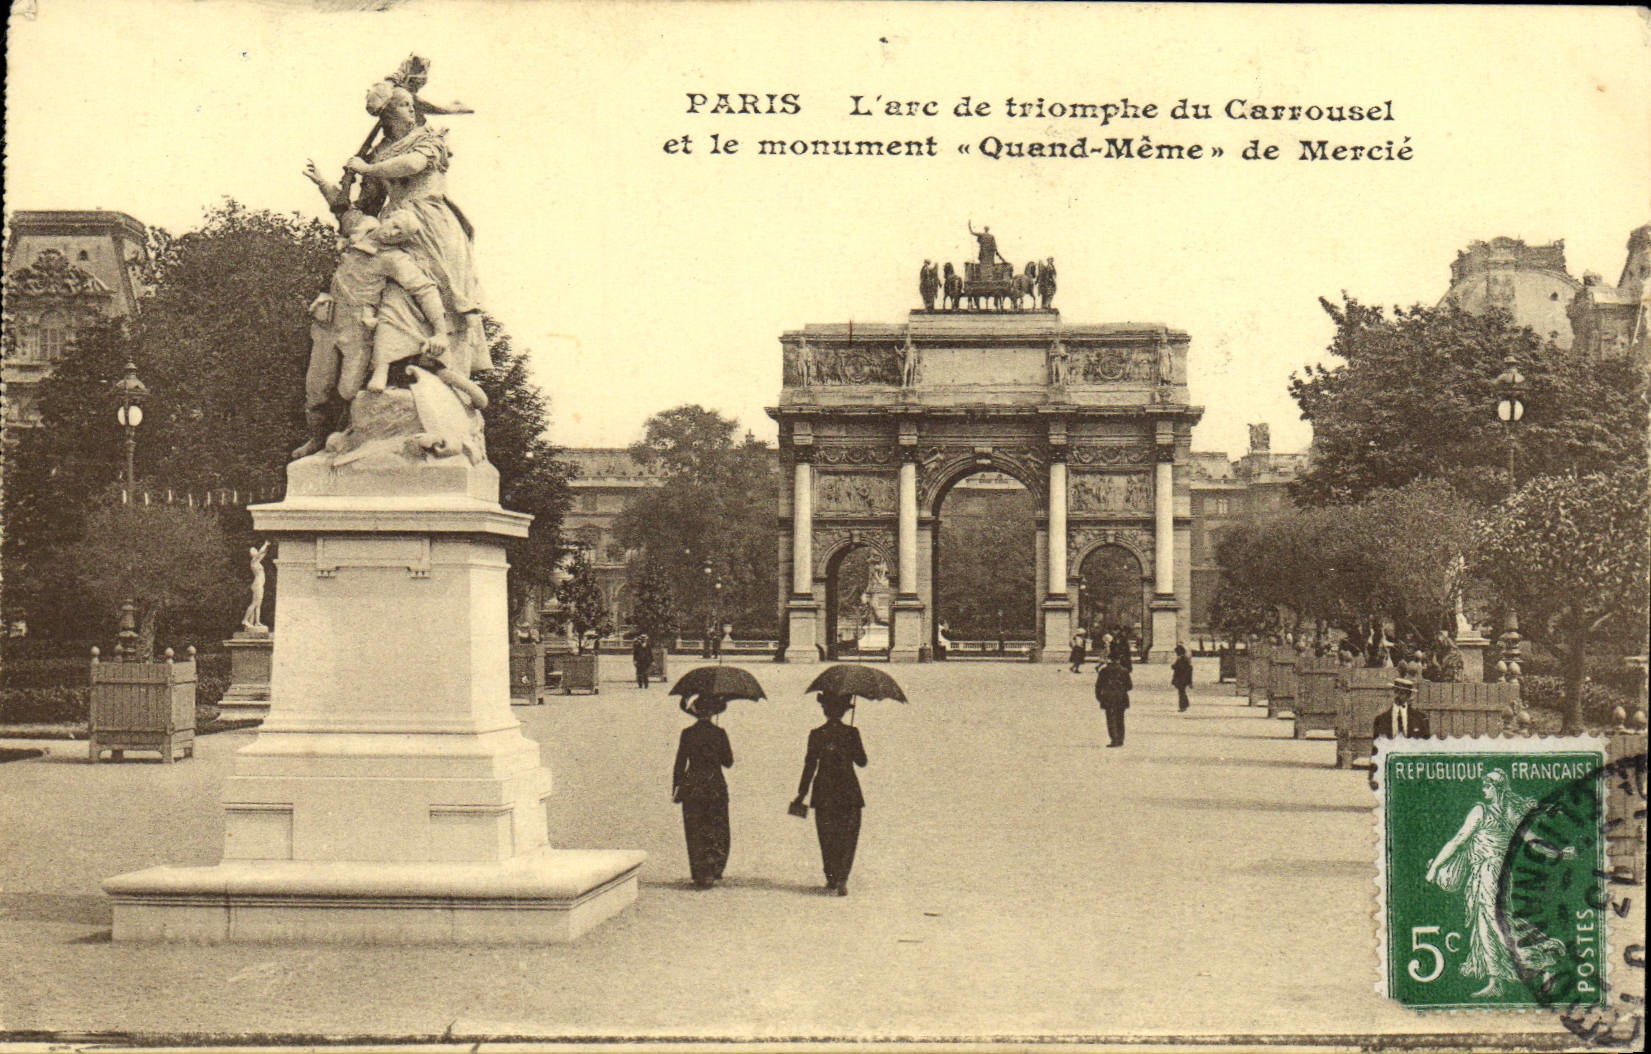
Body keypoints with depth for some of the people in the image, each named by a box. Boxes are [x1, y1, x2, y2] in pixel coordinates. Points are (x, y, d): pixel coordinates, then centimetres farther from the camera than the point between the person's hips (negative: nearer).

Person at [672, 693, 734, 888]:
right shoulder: (719, 733, -5)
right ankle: (715, 870, 7)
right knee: (717, 831, 13)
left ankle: (701, 875, 3)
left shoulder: (687, 733, -5)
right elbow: (728, 762, 2)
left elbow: (679, 764, -3)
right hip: (715, 786, 0)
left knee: (696, 832, 6)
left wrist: (675, 789, 4)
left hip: (692, 788, 0)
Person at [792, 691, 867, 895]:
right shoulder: (851, 733, -4)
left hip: (824, 794, 1)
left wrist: (802, 794, 3)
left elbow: (810, 766, -3)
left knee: (827, 838, 10)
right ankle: (842, 878, -12)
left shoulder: (816, 735, -3)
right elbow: (862, 762, 4)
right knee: (848, 837, 3)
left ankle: (831, 880, 10)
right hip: (848, 792, -1)